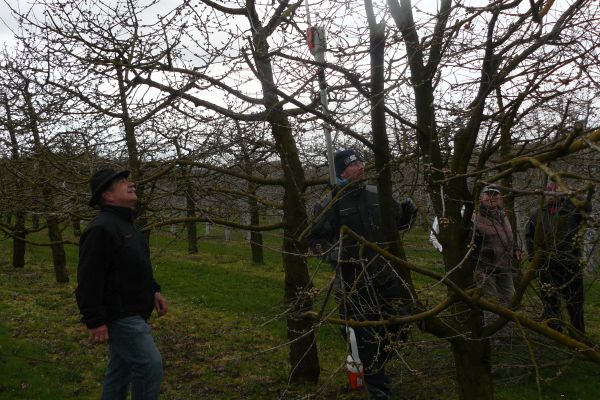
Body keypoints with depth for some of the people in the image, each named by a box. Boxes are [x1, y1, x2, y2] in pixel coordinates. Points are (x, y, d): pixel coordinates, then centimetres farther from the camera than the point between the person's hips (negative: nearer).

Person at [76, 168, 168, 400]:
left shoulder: (126, 225, 14)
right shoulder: (101, 228, -19)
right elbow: (89, 280, -23)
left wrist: (154, 291, 13)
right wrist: (95, 321, -24)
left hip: (132, 313, 10)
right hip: (119, 316, -10)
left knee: (121, 369, 17)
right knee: (150, 365, -11)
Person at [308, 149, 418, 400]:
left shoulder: (376, 195, 5)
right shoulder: (331, 204, -8)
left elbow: (398, 223, 17)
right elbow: (315, 239, -2)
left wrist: (407, 213, -4)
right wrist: (332, 253, -20)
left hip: (385, 273, 5)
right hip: (353, 279, -5)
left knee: (399, 328, 12)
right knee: (368, 337, 1)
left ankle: (374, 366, 39)